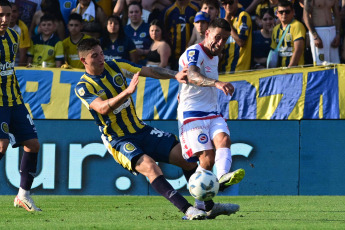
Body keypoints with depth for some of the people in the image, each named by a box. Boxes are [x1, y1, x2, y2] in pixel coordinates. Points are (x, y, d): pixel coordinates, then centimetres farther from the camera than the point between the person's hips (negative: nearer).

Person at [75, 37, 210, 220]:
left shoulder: (115, 66, 5)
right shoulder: (83, 87, -11)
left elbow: (149, 71, 9)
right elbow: (102, 108, -29)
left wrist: (175, 75, -6)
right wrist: (128, 91, -41)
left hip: (140, 130, 6)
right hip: (118, 141, -6)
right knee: (150, 166, -31)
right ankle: (187, 210, -36)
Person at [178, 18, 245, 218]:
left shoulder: (214, 57, 17)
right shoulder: (194, 53, -11)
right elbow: (192, 76, -34)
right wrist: (216, 83, -50)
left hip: (211, 112, 7)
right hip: (191, 113, -7)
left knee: (223, 138, -23)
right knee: (207, 156, -16)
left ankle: (223, 177, -45)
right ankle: (202, 204, -4)